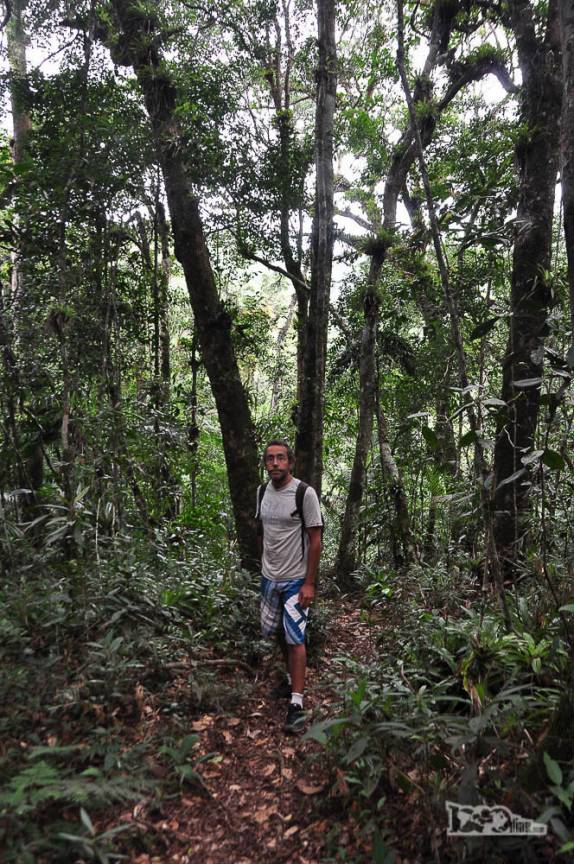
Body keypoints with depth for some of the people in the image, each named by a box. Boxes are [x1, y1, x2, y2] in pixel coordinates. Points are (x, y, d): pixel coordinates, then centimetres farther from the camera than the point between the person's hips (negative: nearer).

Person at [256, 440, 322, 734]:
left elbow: (315, 539, -14)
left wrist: (309, 583, -16)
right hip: (269, 577, 6)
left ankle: (296, 703, 3)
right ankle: (292, 678, 38)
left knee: (295, 638, -5)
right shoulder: (262, 492, 3)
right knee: (278, 633, 17)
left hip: (296, 579, -6)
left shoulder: (305, 493, -16)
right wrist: (265, 566, 14)